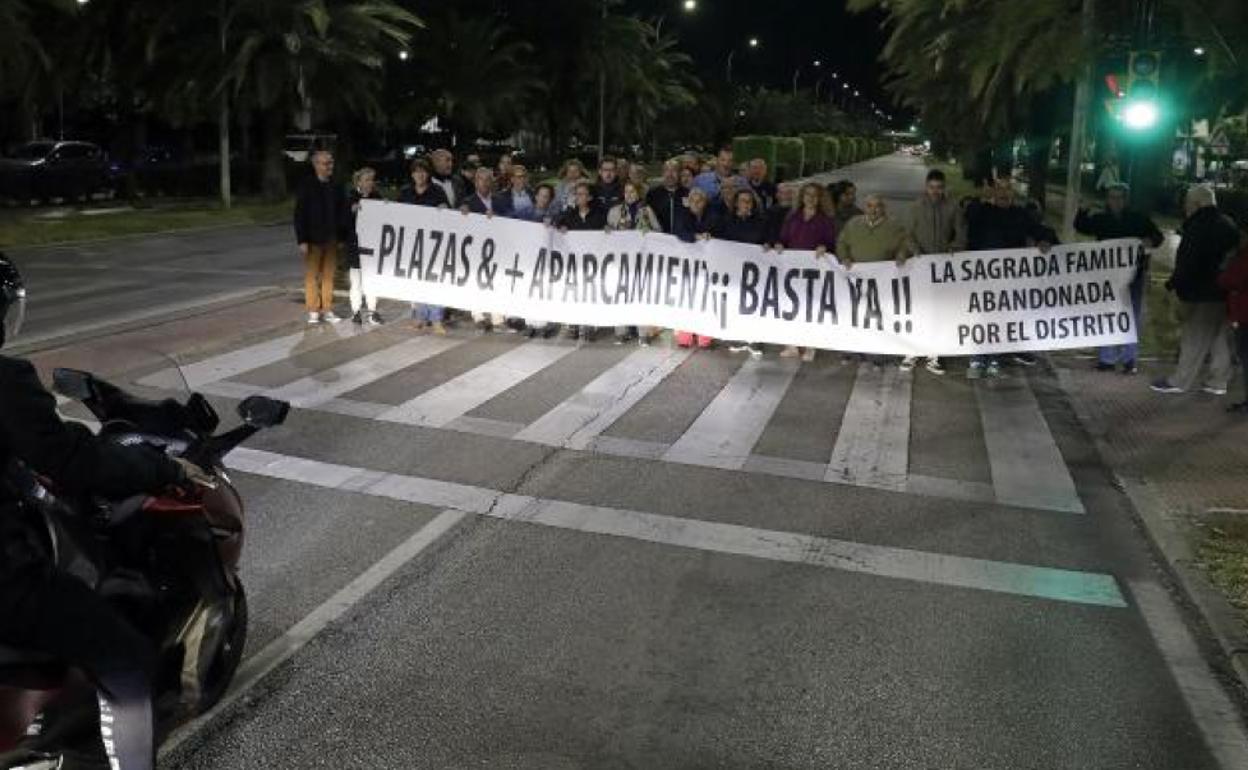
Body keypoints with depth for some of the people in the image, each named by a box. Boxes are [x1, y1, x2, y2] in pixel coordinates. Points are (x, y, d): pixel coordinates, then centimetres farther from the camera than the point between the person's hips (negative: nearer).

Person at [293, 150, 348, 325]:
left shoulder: (336, 188, 6)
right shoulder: (306, 187, -3)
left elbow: (342, 214, 9)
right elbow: (299, 215, -5)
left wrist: (342, 237, 4)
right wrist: (302, 240, -11)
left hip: (331, 239, 3)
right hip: (313, 240, -3)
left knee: (329, 276, 6)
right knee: (312, 276, 1)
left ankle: (327, 310, 14)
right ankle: (313, 311, 8)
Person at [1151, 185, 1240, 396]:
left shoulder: (1198, 228, -18)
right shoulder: (1227, 225, 11)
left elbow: (1188, 262, -21)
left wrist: (1174, 283, -10)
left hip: (1202, 293, -9)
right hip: (1224, 291, 9)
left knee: (1195, 339, -2)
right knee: (1220, 338, 13)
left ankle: (1181, 381, 5)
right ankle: (1218, 382, 19)